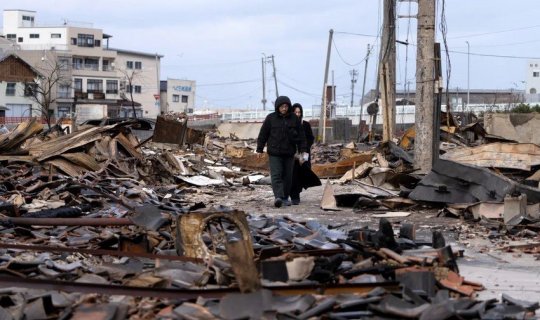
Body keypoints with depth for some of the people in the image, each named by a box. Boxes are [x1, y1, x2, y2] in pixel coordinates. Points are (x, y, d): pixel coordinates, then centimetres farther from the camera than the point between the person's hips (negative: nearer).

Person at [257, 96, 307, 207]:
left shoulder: (294, 119, 3)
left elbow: (301, 136, 6)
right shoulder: (271, 118, -1)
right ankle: (278, 197, -24)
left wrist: (303, 150, 0)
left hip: (289, 153, 2)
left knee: (288, 176, 8)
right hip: (274, 153, -2)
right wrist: (259, 149, 5)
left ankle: (285, 197, 19)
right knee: (276, 175, -14)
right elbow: (263, 134, 4)